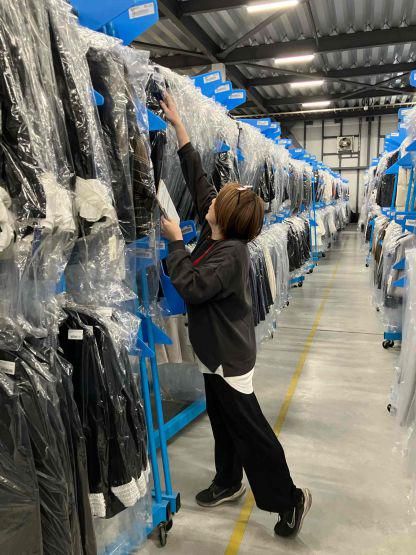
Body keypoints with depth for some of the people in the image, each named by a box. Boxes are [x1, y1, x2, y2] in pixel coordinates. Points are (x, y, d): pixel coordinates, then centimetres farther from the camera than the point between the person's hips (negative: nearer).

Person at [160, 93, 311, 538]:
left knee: (250, 428, 4)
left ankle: (289, 498, 22)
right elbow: (198, 179, 5)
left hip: (229, 356, -9)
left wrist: (175, 242, -20)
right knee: (223, 421, 21)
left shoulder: (229, 254, -24)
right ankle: (228, 483, 41)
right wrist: (178, 128, 8)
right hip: (216, 351, 9)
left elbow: (191, 287, -30)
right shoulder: (218, 234, 0)